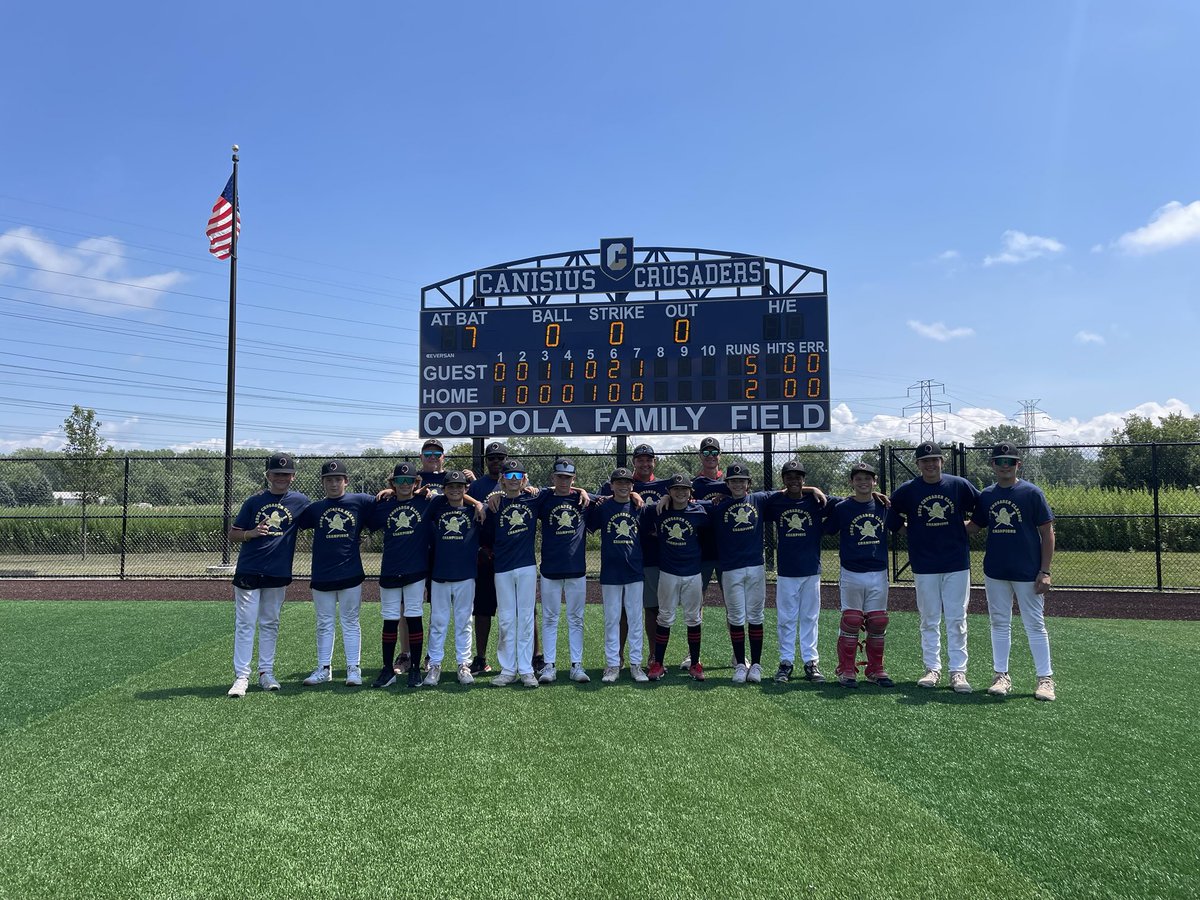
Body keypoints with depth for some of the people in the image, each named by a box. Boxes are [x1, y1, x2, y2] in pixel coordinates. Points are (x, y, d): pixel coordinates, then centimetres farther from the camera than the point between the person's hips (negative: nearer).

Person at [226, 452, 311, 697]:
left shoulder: (299, 501, 4)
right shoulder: (254, 501, 3)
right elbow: (233, 535, 5)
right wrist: (252, 533, -13)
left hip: (279, 573, 1)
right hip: (248, 571, -1)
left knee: (270, 624, 11)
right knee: (244, 624, -1)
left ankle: (266, 672, 20)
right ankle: (241, 676, 2)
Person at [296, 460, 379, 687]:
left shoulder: (359, 502, 0)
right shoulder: (315, 508, 5)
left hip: (350, 574, -2)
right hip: (322, 576, 2)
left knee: (350, 622, 7)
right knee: (324, 624, 11)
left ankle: (354, 668, 13)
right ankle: (324, 668, 20)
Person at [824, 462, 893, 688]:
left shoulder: (883, 506, 5)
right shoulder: (841, 508, -4)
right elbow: (827, 531, 4)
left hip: (879, 574, 3)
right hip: (851, 574, -3)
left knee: (878, 623, 7)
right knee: (851, 622, 0)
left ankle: (876, 670, 20)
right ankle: (846, 671, 10)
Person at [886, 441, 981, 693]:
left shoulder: (960, 485, -2)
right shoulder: (907, 490, -2)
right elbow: (892, 522, 10)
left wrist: (963, 530, 4)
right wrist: (915, 533, 6)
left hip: (957, 563, 0)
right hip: (924, 566, 0)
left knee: (957, 620, 3)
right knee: (929, 621, 7)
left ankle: (958, 671, 10)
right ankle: (932, 669, 17)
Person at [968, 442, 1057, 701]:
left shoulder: (1031, 493, -6)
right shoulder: (986, 495, 6)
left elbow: (1047, 532, -6)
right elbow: (973, 527, 16)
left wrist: (1045, 571, -11)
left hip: (1027, 572, -4)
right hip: (995, 572, 4)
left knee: (1035, 625, 3)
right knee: (999, 624, 10)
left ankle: (1045, 679, 11)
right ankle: (1001, 676, 18)